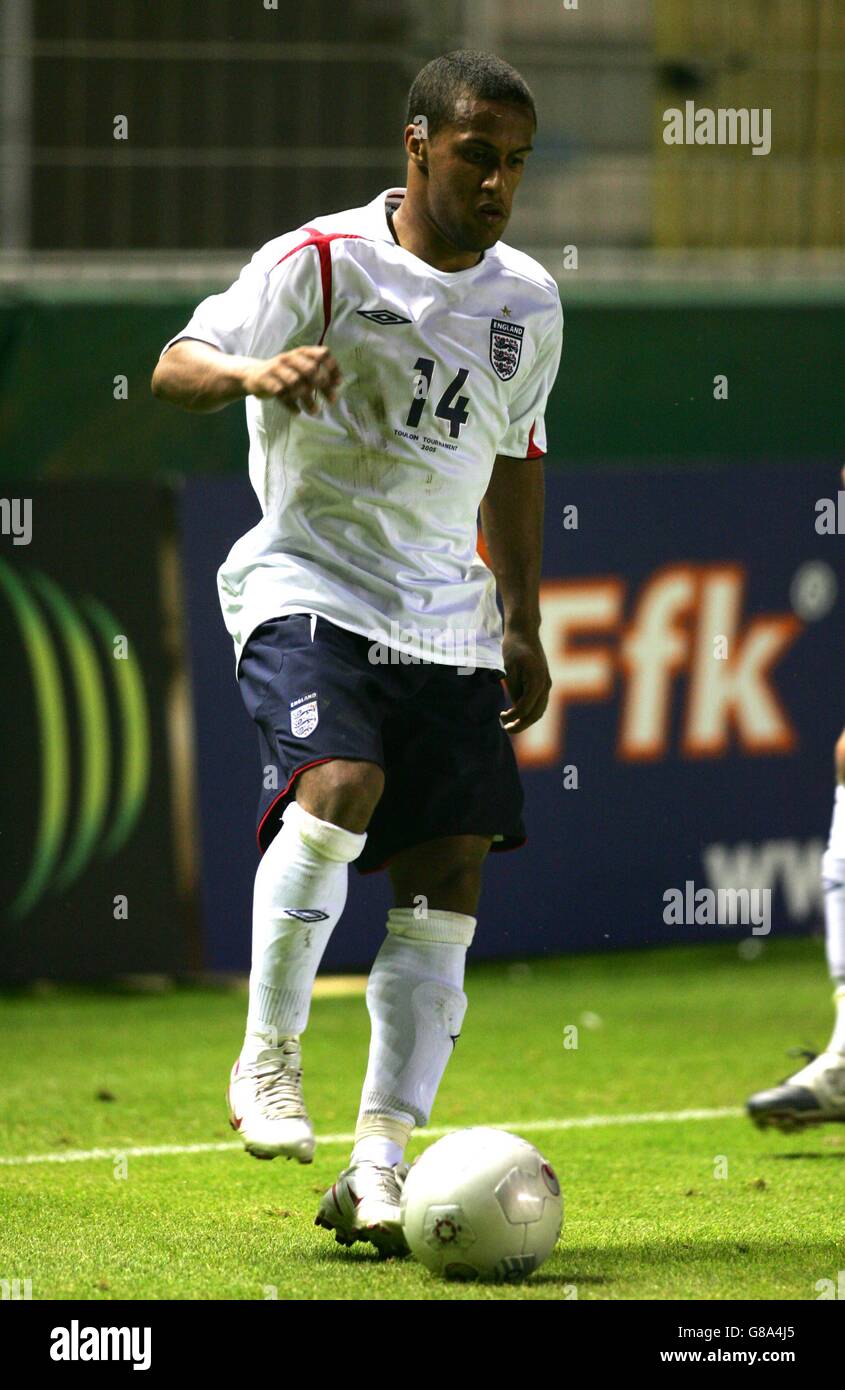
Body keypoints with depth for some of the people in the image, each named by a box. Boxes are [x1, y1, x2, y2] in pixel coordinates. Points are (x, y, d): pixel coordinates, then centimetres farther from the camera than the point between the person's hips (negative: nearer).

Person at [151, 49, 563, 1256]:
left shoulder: (528, 303, 10)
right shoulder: (320, 262, -6)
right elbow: (177, 366, -14)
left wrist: (524, 624, 25)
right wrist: (255, 373, -36)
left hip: (448, 622, 5)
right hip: (308, 589, -5)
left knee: (449, 884, -4)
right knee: (339, 786, -31)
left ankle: (379, 1167, 0)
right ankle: (269, 1058, -14)